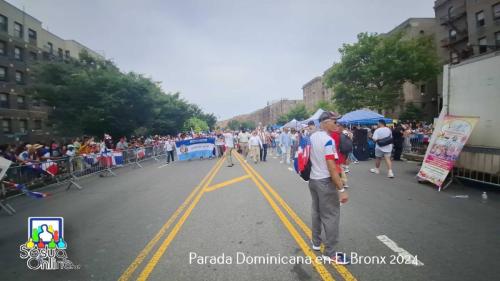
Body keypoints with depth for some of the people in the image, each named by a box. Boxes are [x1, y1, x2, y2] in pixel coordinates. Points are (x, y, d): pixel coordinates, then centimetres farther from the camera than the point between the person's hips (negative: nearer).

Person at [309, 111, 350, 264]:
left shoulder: (312, 137, 6)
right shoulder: (328, 140, -20)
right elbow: (331, 167, -24)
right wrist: (342, 189, -22)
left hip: (313, 180, 9)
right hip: (325, 182, -9)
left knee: (316, 212, 20)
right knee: (331, 216, 2)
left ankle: (316, 242, 34)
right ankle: (330, 253, 11)